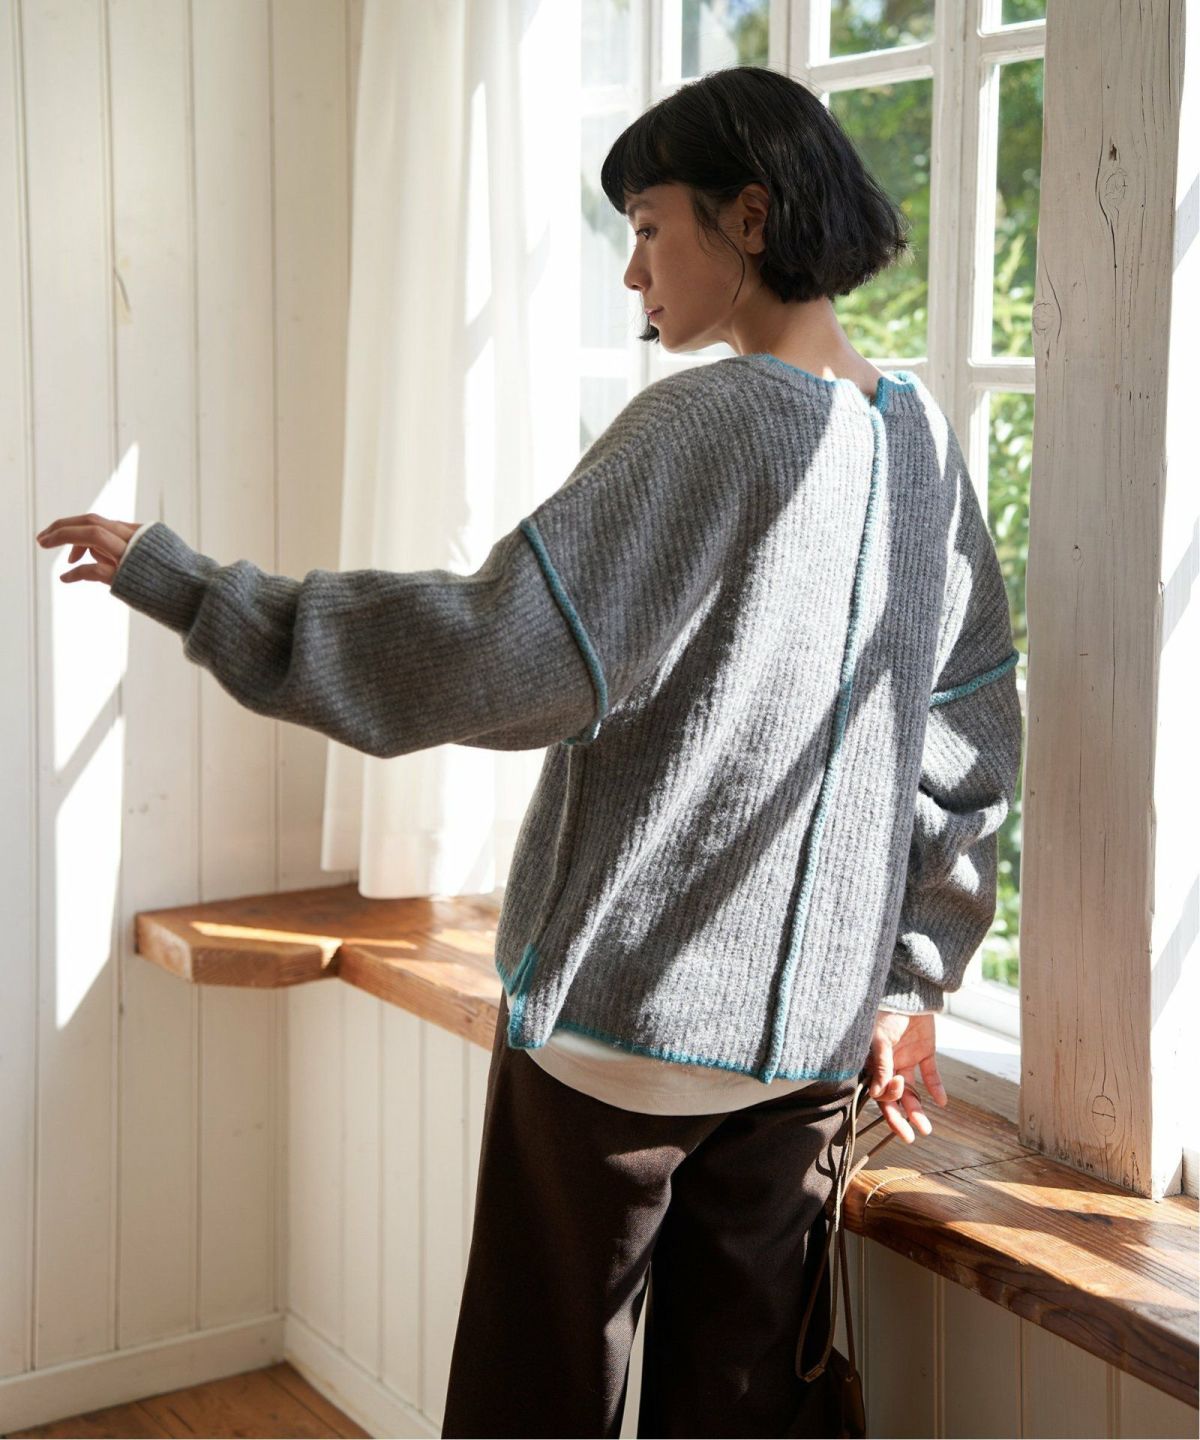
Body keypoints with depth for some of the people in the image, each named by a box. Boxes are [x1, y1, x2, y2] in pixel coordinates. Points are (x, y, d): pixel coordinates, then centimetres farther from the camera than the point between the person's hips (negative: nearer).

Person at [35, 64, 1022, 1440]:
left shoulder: (705, 423, -16)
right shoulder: (921, 436, 6)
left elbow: (497, 660, -23)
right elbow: (971, 745, 11)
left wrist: (188, 587, -18)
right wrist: (911, 980, 19)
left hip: (622, 1011, -6)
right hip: (811, 1030, 6)